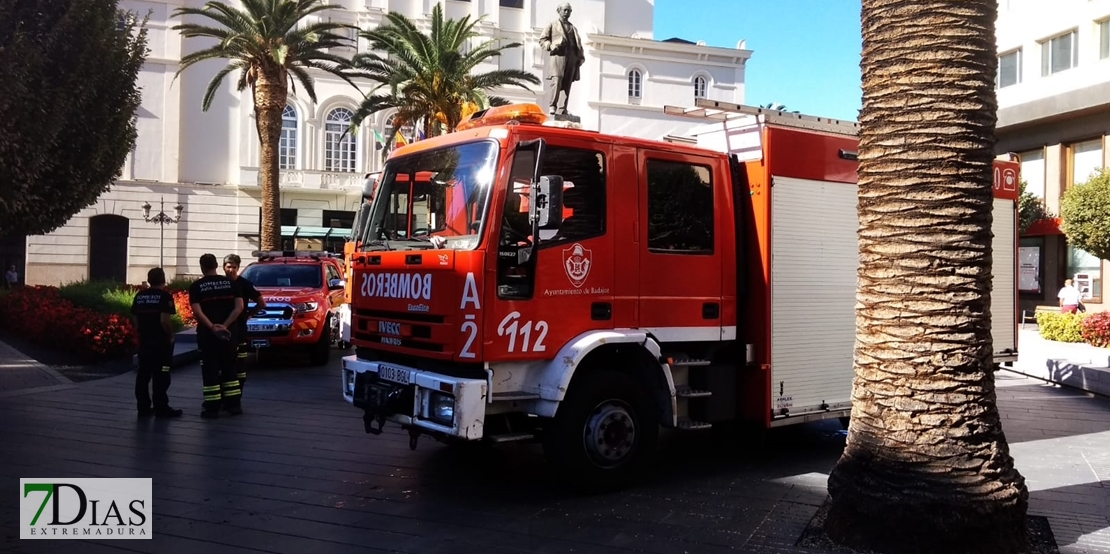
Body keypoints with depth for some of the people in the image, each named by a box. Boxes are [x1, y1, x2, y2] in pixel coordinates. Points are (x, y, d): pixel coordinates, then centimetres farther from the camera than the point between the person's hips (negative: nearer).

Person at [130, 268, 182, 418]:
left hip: (144, 341, 6)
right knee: (161, 376, -2)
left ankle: (143, 407, 15)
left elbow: (135, 319, 11)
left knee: (143, 375, 10)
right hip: (161, 342, -6)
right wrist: (171, 335, -7)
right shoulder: (165, 296, -12)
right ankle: (161, 408, 0)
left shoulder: (139, 296, 8)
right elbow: (164, 321, -21)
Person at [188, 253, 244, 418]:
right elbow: (239, 307, -6)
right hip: (228, 332, 3)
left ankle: (212, 407, 2)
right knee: (229, 367, 13)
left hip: (206, 332, -3)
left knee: (210, 370, 2)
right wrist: (225, 325, -10)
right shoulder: (230, 283, 4)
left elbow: (197, 311, -14)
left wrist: (211, 327, -16)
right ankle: (233, 404, 14)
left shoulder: (196, 286, -2)